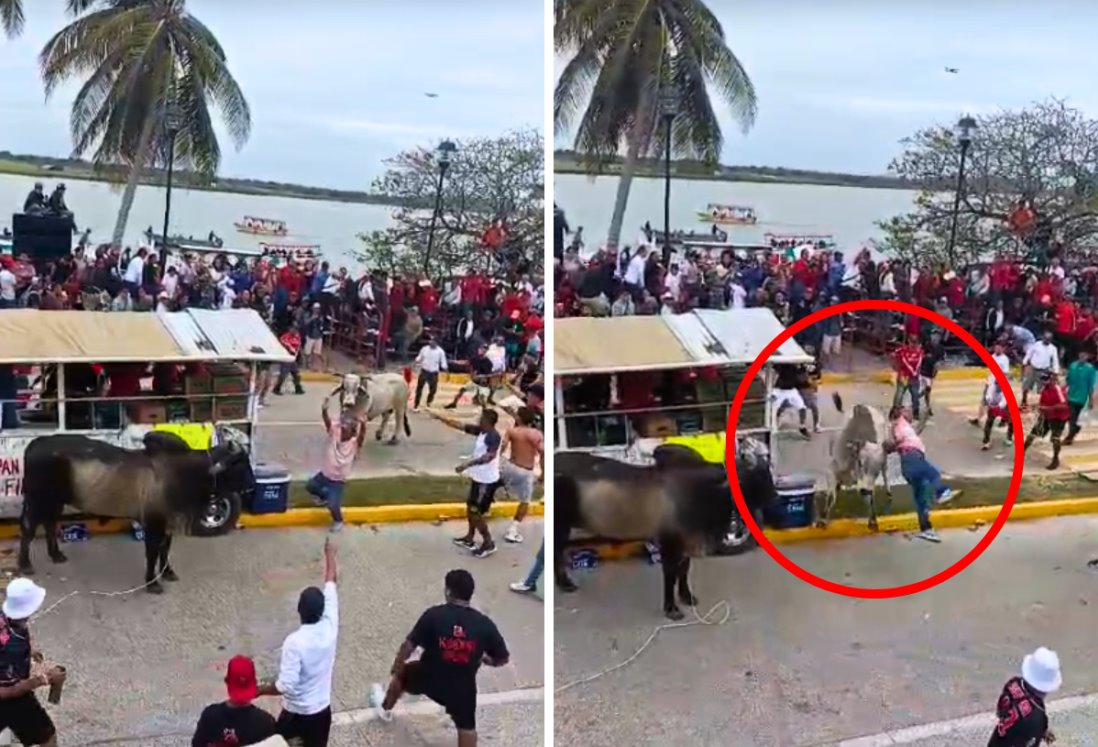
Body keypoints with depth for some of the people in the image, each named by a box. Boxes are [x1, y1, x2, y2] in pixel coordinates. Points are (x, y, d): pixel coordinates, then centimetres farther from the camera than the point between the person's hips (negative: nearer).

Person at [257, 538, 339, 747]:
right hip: (321, 711, 3)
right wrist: (330, 553, 12)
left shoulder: (294, 642, -27)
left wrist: (259, 690, -10)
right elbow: (331, 583, 0)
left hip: (295, 712, -3)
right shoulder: (330, 628, -13)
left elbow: (286, 685, -27)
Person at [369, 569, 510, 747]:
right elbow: (503, 659, -7)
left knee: (402, 674, 32)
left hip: (428, 677, 1)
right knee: (466, 727, 19)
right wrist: (482, 659, 13)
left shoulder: (434, 615, -20)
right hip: (462, 686, 0)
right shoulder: (484, 624, -16)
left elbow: (408, 646, -13)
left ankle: (385, 708, 59)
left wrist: (397, 666, 7)